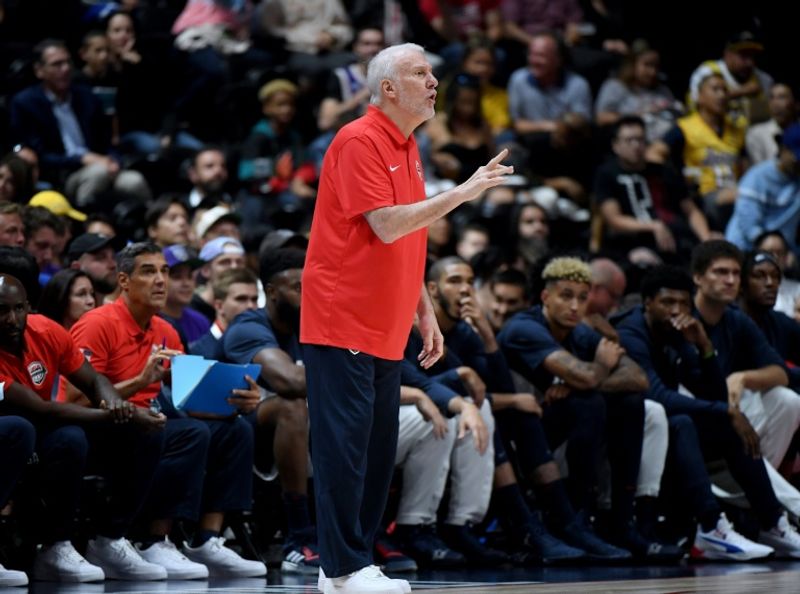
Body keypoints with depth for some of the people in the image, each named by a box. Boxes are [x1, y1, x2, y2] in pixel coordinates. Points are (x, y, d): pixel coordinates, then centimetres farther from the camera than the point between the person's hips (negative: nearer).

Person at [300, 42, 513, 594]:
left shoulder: (408, 149, 16)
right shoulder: (359, 142, -12)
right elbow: (387, 226, -21)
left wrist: (426, 314, 20)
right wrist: (461, 192, -19)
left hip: (385, 332, 9)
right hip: (342, 326, -9)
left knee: (378, 449, 8)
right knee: (345, 443, -7)